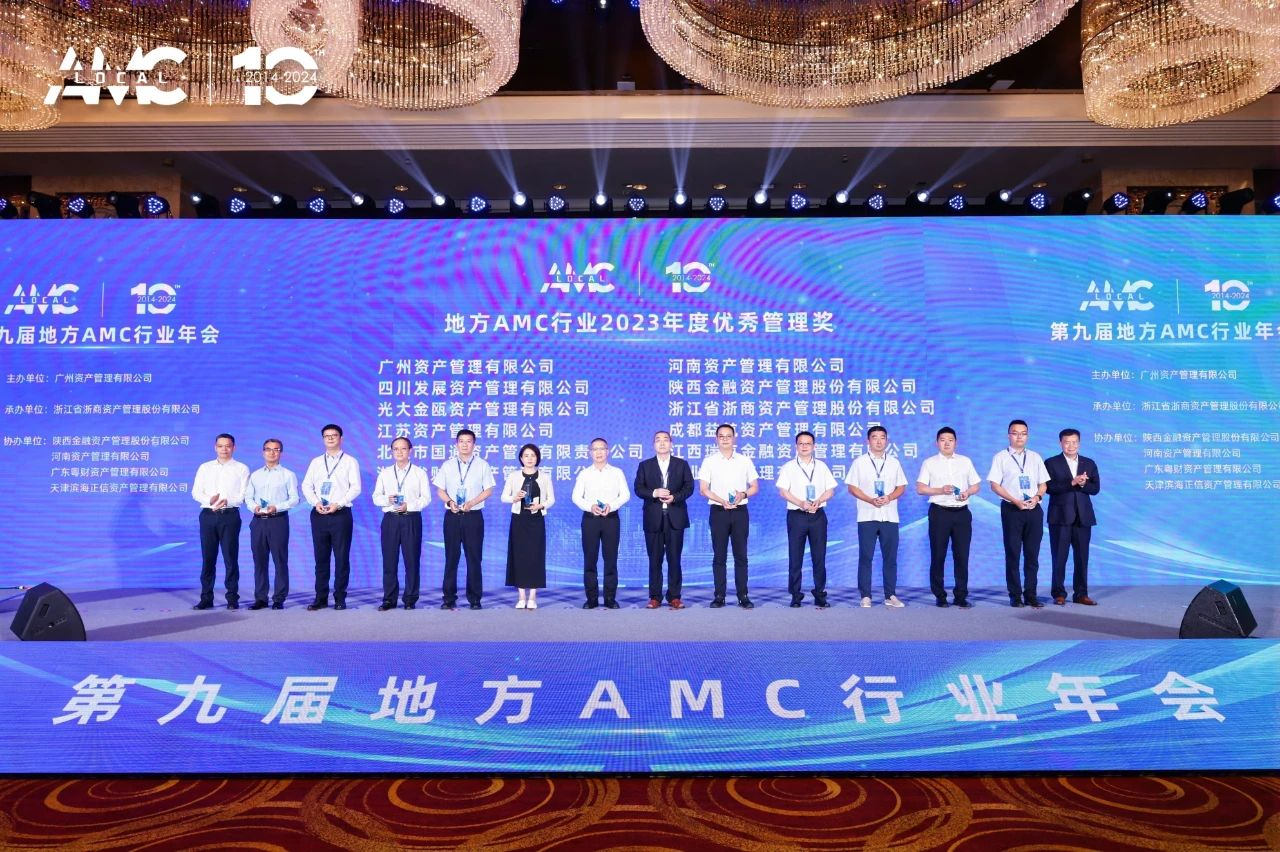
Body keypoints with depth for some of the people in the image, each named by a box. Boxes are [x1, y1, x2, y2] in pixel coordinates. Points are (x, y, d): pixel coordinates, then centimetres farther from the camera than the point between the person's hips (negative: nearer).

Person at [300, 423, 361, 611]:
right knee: (321, 558, 5)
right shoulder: (316, 462, 16)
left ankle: (340, 598, 5)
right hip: (318, 514, 3)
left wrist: (338, 504, -14)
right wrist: (316, 502, -8)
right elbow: (306, 486, 10)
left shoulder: (350, 462, 5)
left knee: (342, 558, -2)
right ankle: (321, 598, 11)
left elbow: (355, 488, -3)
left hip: (341, 514, -3)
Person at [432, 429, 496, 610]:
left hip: (473, 516, -1)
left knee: (474, 558, 1)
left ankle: (474, 599, 9)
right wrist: (450, 502, -12)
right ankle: (449, 598, 10)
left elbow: (488, 490, 0)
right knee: (451, 558, 3)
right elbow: (440, 490, 8)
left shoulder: (482, 465, 3)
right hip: (452, 516, 1)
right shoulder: (447, 466, 9)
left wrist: (471, 503, -14)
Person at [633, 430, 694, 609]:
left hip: (675, 517, 0)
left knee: (674, 559, 0)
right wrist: (654, 493, -14)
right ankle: (655, 597, 7)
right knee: (655, 559, 2)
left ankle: (674, 597, 6)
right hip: (653, 518, 0)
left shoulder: (682, 464, 11)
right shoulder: (645, 465, 11)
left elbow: (689, 487, 3)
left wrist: (675, 497, -13)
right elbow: (638, 488, 3)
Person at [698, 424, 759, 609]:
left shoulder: (745, 461, 8)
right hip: (718, 511, -1)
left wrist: (744, 494, -12)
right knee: (719, 556, 2)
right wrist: (722, 501, -15)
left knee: (741, 555, 3)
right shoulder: (709, 461, 4)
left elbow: (755, 487, 9)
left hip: (740, 511, 1)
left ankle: (743, 596, 8)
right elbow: (703, 489, -1)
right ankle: (719, 596, 7)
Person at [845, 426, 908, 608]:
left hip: (890, 516, 2)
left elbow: (901, 487, 11)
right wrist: (871, 500, -14)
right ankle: (865, 596, 5)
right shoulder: (859, 462, 4)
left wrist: (889, 497, -10)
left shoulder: (894, 463, 11)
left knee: (890, 557, 3)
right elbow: (852, 487, 1)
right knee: (865, 557, -1)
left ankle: (890, 595, 11)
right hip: (867, 516, -2)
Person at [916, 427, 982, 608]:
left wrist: (968, 492, -6)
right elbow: (920, 488, 0)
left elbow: (976, 484, 15)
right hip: (939, 512, -2)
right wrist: (940, 490, -14)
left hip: (962, 512, 2)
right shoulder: (929, 463, 5)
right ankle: (940, 596, 10)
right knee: (938, 555, 1)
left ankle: (961, 596, 10)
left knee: (962, 556, 2)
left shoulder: (965, 461, 13)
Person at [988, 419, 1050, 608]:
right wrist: (1016, 501, -14)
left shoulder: (1035, 457, 14)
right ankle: (1015, 595, 8)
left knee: (1032, 554, 4)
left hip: (1034, 509, 3)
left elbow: (1043, 484, 15)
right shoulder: (1001, 457, 2)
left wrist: (1037, 497, -7)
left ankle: (1030, 595, 12)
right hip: (1011, 509, -3)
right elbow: (995, 485, -4)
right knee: (1012, 553, 1)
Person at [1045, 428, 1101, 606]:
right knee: (1059, 557, 0)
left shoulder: (1089, 463, 12)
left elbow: (1095, 488, 4)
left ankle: (1081, 593, 13)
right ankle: (1059, 593, 6)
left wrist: (1082, 484, -15)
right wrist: (1072, 482, -18)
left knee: (1082, 557, 5)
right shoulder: (1051, 463, 2)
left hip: (1083, 516, 3)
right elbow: (1050, 487, -10)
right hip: (1060, 517, -3)